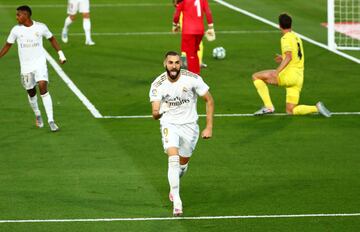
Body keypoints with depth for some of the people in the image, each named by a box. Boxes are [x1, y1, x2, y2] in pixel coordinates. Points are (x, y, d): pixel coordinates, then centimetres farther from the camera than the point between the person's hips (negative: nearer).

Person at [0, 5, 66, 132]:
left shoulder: (41, 27, -6)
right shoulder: (16, 30, -3)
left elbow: (51, 39, 10)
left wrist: (60, 54, 6)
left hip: (40, 64, -2)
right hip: (25, 66, 2)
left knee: (43, 88, -19)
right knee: (31, 92, 10)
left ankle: (51, 121, -19)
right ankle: (37, 115, 39)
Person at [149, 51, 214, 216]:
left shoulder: (193, 79, -17)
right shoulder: (158, 85, -16)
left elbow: (209, 100, -6)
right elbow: (155, 114, -20)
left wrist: (209, 127, -9)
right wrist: (158, 112, -46)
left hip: (189, 125, 1)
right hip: (169, 124, -1)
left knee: (183, 163, 14)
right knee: (173, 159, -23)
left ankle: (173, 185, 48)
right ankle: (176, 201, -22)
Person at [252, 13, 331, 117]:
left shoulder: (286, 38, -7)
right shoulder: (297, 37, 20)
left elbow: (289, 57, -23)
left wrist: (276, 72, -30)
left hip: (289, 75, -8)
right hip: (299, 78, 8)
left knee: (256, 76, 0)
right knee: (290, 111, 11)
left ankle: (268, 107, -9)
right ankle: (317, 108, -8)